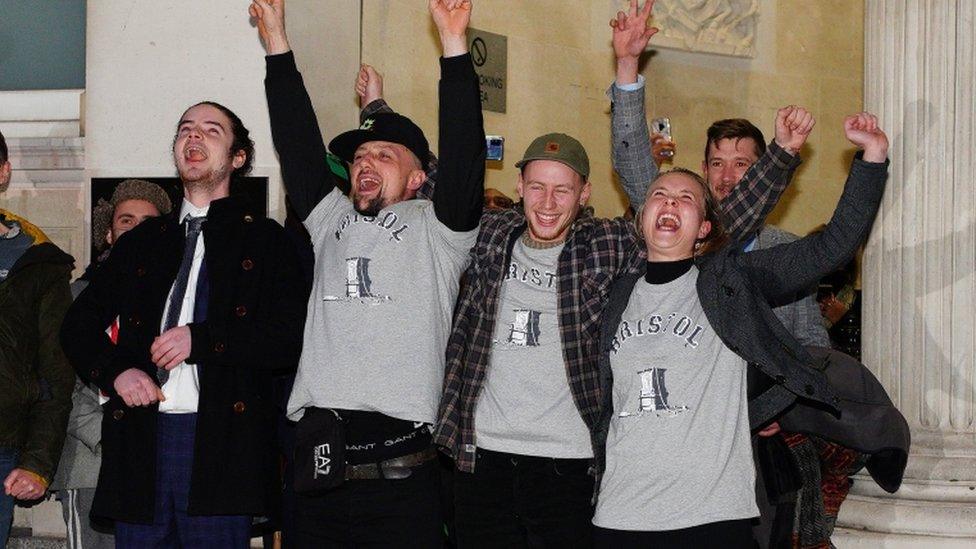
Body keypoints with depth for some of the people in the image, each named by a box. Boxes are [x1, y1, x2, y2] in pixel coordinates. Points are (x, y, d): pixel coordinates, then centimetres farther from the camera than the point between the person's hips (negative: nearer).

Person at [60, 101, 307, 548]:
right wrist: (116, 371, 1)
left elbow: (293, 337, -4)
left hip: (220, 440, -4)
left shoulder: (265, 239, 7)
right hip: (140, 433, 4)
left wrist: (202, 339, -12)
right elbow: (78, 324, 21)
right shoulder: (140, 242, 20)